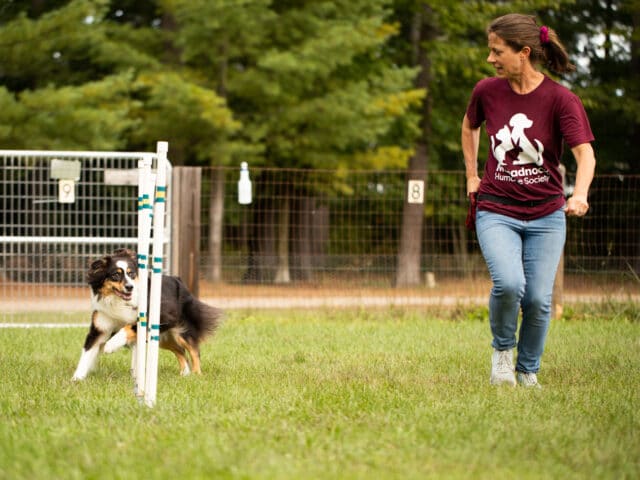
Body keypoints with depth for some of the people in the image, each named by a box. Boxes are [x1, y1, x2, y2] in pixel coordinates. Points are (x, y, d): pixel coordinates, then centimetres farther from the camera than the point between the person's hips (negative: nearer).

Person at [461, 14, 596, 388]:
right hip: (496, 212, 1)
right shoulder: (487, 91, -1)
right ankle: (502, 349, 5)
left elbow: (585, 152, -21)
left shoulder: (561, 99, -11)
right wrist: (472, 175, 17)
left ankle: (528, 372, 21)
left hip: (546, 216, -1)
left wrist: (580, 194, -39)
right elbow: (470, 126, 22)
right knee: (509, 284, -23)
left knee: (538, 300, -4)